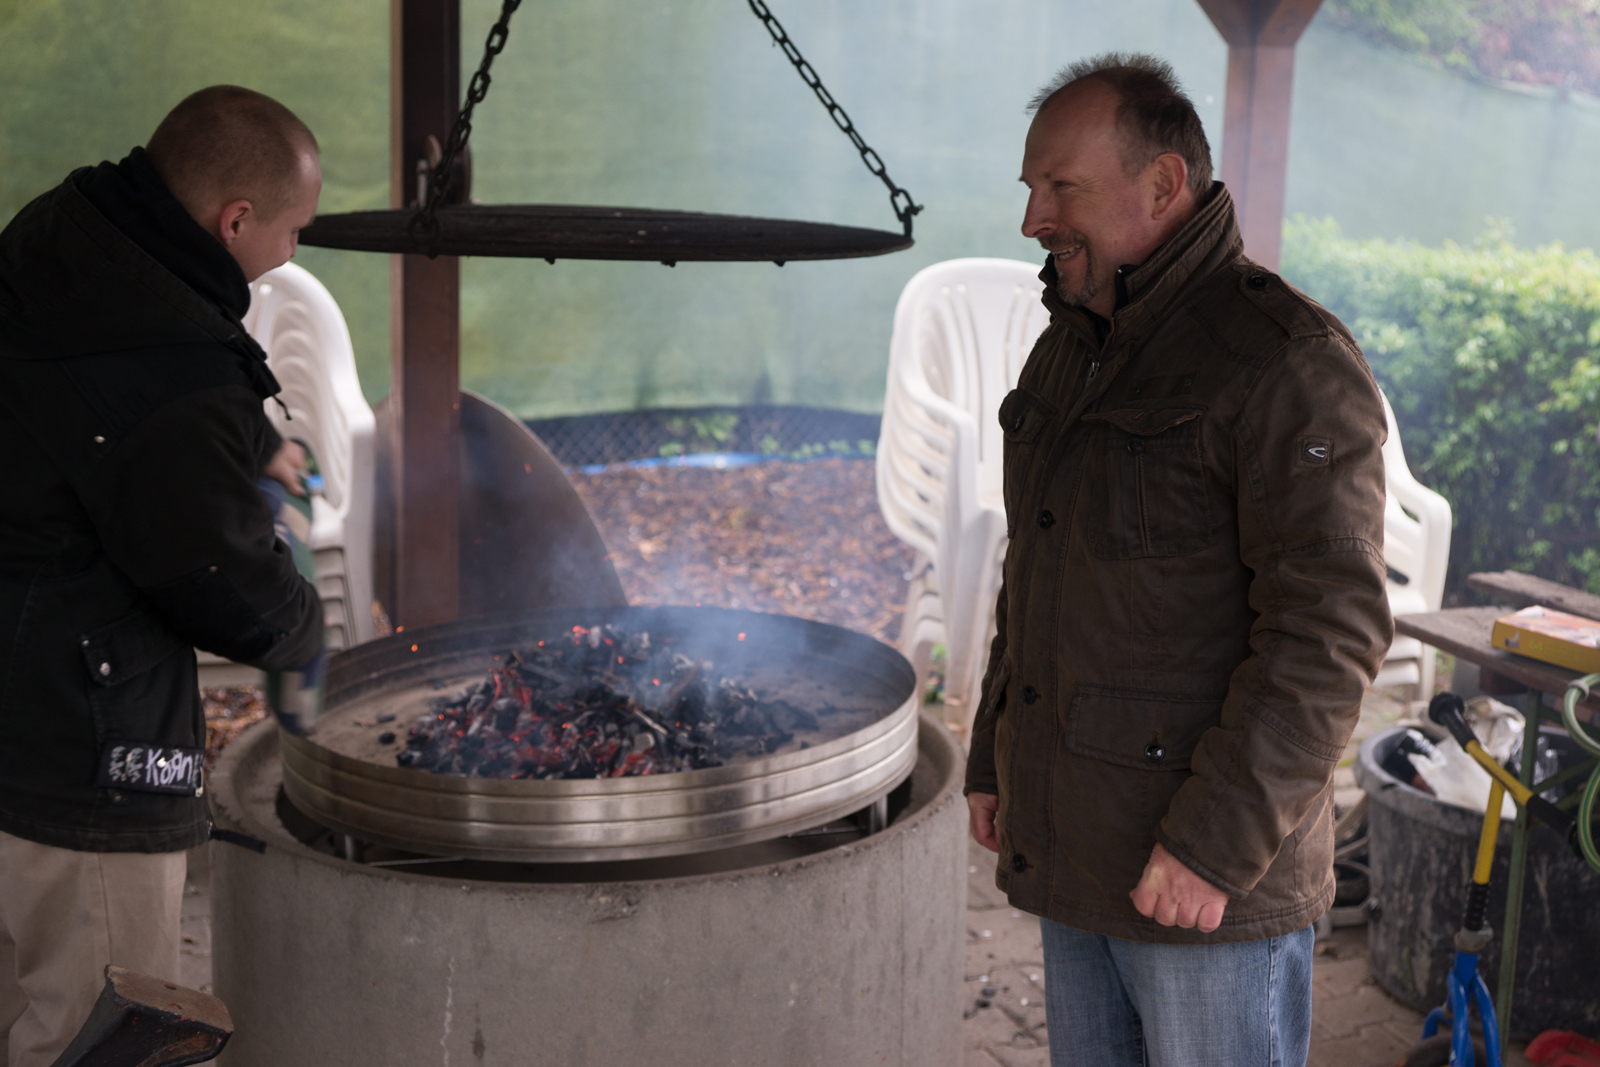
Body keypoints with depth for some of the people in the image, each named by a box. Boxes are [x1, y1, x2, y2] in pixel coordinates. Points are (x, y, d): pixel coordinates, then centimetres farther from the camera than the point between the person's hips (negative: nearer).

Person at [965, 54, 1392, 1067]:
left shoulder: (1288, 363, -16)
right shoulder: (1068, 354, 11)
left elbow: (1329, 628, -22)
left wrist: (1216, 841, -23)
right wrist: (994, 761, 17)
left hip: (1217, 874, -8)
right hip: (1078, 851, 8)